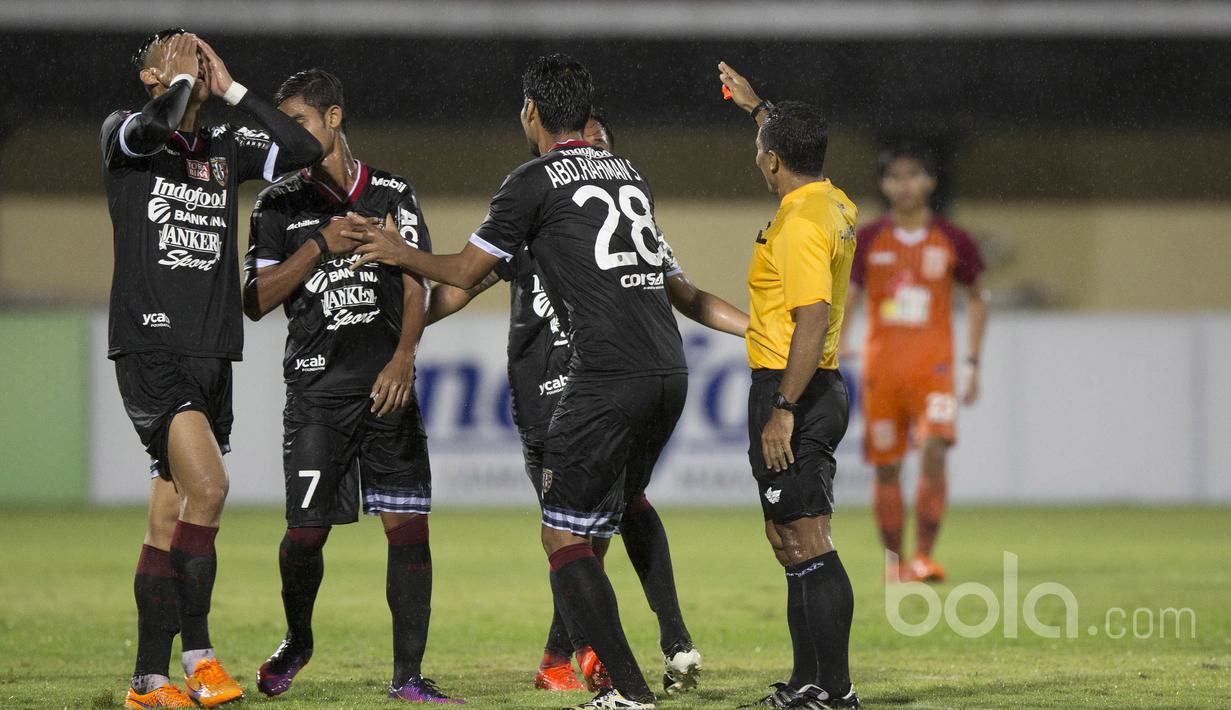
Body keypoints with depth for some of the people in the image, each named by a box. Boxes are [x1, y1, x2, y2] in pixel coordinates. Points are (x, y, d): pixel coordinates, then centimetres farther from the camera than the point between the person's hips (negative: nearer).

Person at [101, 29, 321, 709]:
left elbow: (303, 148, 6)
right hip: (150, 343, -6)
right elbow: (158, 125, -22)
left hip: (212, 352, 6)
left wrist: (231, 88, 7)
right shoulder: (123, 132, 1)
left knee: (170, 519, 6)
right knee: (207, 488, -21)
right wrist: (181, 77, -3)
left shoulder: (225, 147, 17)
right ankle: (197, 652, -12)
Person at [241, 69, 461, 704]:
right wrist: (322, 246, -8)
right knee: (306, 530, -6)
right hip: (317, 389, -1)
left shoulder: (392, 194, 10)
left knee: (408, 525, -6)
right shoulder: (279, 206, 7)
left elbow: (415, 285, 7)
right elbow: (256, 301, 1)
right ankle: (296, 641, 23)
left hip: (389, 388, 1)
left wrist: (403, 358, -8)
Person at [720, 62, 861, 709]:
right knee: (791, 542, 16)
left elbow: (813, 319, -24)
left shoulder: (799, 224, -17)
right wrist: (756, 107, 46)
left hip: (791, 390, -10)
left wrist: (782, 410, -26)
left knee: (807, 546, -10)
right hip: (818, 391, 10)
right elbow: (797, 153, 36)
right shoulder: (835, 205, 12)